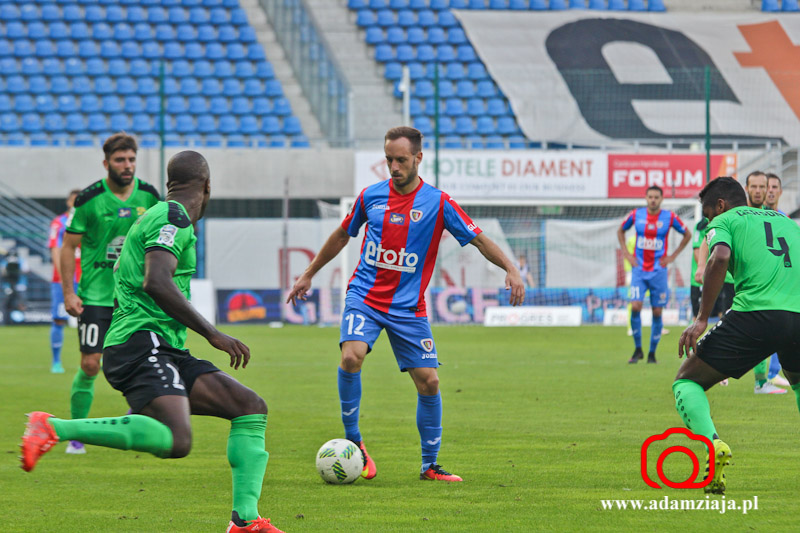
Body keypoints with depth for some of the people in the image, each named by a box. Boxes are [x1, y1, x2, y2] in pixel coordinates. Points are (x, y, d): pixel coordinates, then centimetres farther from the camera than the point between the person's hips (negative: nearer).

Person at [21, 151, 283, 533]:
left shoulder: (156, 217, 25)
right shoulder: (174, 219, -6)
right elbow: (156, 282, -21)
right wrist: (212, 334, -17)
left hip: (166, 352, 11)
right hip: (141, 345, -11)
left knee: (251, 407, 4)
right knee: (175, 441, -33)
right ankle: (53, 428, -26)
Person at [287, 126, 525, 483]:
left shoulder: (437, 203, -4)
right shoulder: (371, 196, 3)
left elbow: (478, 240, -5)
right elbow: (343, 235, 19)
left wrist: (511, 269, -20)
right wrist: (308, 275, 25)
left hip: (408, 307, 0)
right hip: (364, 296, 0)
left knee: (428, 381, -4)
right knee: (352, 356, -26)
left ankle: (430, 466, 11)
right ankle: (352, 441, -9)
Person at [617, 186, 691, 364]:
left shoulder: (669, 217, -3)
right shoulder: (636, 215, 1)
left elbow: (687, 235, 11)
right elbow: (620, 231, 18)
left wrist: (673, 256, 4)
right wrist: (626, 253, 7)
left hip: (658, 270, 0)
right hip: (639, 269, 0)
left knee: (657, 312, 0)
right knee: (635, 306, -15)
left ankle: (652, 353, 13)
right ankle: (638, 350, -2)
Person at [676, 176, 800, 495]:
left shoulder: (724, 221, 13)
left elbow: (720, 257, -8)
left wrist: (702, 318, -9)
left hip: (757, 313, -5)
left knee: (687, 382, 9)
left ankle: (712, 443, -19)